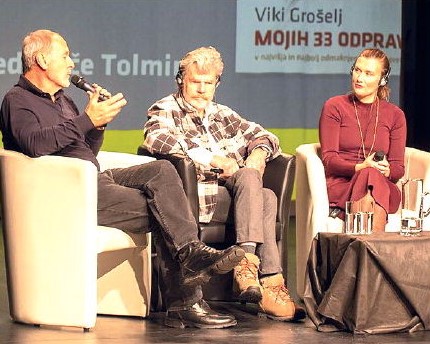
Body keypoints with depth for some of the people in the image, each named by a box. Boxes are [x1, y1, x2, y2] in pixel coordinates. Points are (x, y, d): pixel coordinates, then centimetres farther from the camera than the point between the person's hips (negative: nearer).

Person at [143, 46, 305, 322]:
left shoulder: (222, 114, 29)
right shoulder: (165, 110, 9)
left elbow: (263, 135, 30)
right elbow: (156, 138, -15)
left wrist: (259, 153, 3)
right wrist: (211, 158, -17)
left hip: (232, 195, 6)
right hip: (200, 193, -6)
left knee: (267, 198, -27)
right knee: (248, 178, -30)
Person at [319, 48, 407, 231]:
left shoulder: (395, 115, 16)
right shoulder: (334, 107, 10)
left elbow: (398, 168, 12)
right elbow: (329, 158, 1)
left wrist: (386, 170, -14)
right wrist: (360, 167, -18)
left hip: (383, 188, 2)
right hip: (340, 185, -2)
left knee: (373, 177, -37)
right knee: (370, 176, -37)